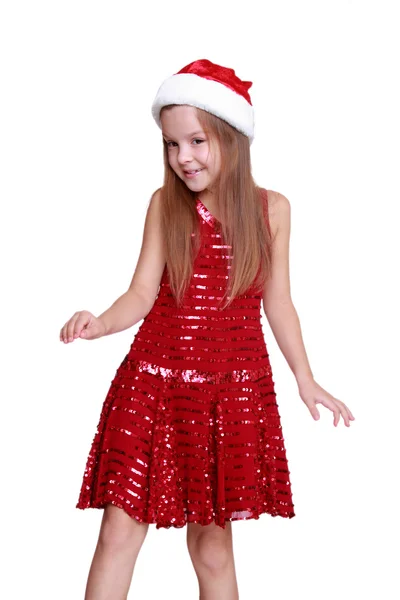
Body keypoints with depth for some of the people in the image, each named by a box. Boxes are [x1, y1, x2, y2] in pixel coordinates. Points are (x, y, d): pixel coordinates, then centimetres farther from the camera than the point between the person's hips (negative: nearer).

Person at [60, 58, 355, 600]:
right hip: (154, 385, 0)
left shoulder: (271, 209, 2)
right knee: (119, 530, -2)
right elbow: (142, 294, -3)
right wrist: (100, 324, -23)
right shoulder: (165, 205, 0)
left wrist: (306, 379, 12)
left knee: (212, 543, 8)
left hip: (232, 391, 0)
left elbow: (277, 302, 10)